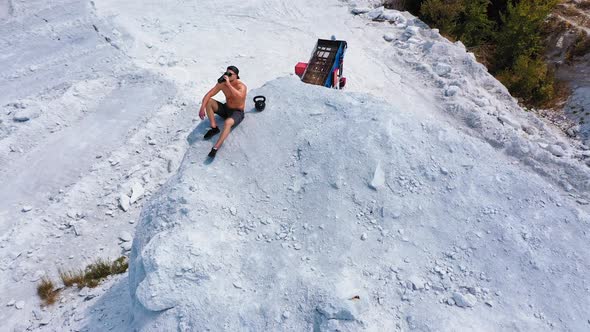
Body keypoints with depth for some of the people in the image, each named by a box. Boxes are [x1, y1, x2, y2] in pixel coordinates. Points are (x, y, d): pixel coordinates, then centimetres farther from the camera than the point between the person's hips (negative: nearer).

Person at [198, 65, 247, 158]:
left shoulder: (242, 86, -21)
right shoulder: (222, 84, -7)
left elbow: (240, 96, -46)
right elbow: (208, 95, -8)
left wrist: (229, 84, -45)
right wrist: (202, 108, -23)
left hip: (237, 113, -6)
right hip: (225, 109, 6)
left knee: (228, 122, -39)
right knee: (208, 101, -14)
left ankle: (215, 148, -42)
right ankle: (214, 128, -12)